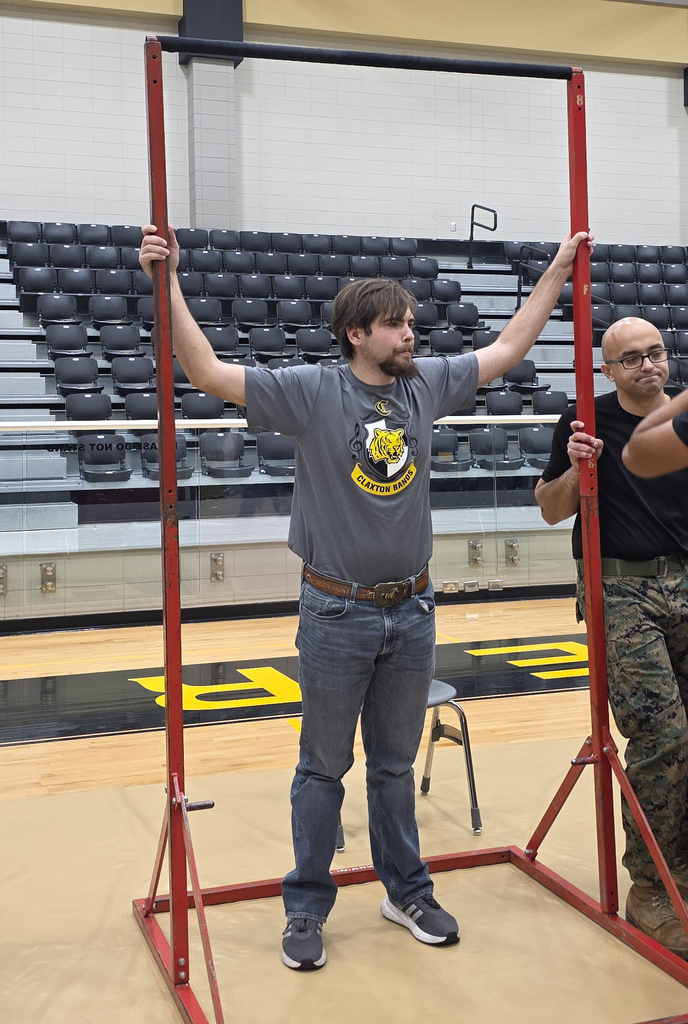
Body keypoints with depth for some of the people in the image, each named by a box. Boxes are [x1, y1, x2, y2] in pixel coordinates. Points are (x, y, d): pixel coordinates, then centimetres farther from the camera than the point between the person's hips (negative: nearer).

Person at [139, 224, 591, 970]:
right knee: (324, 768, 9)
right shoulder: (312, 391, -11)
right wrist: (169, 283, -23)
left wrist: (559, 269, 16)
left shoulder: (428, 385, 3)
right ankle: (307, 908, 23)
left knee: (395, 765, 18)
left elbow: (509, 347, 14)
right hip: (337, 614, -4)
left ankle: (407, 892, 33)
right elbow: (208, 371, -16)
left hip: (411, 612, 4)